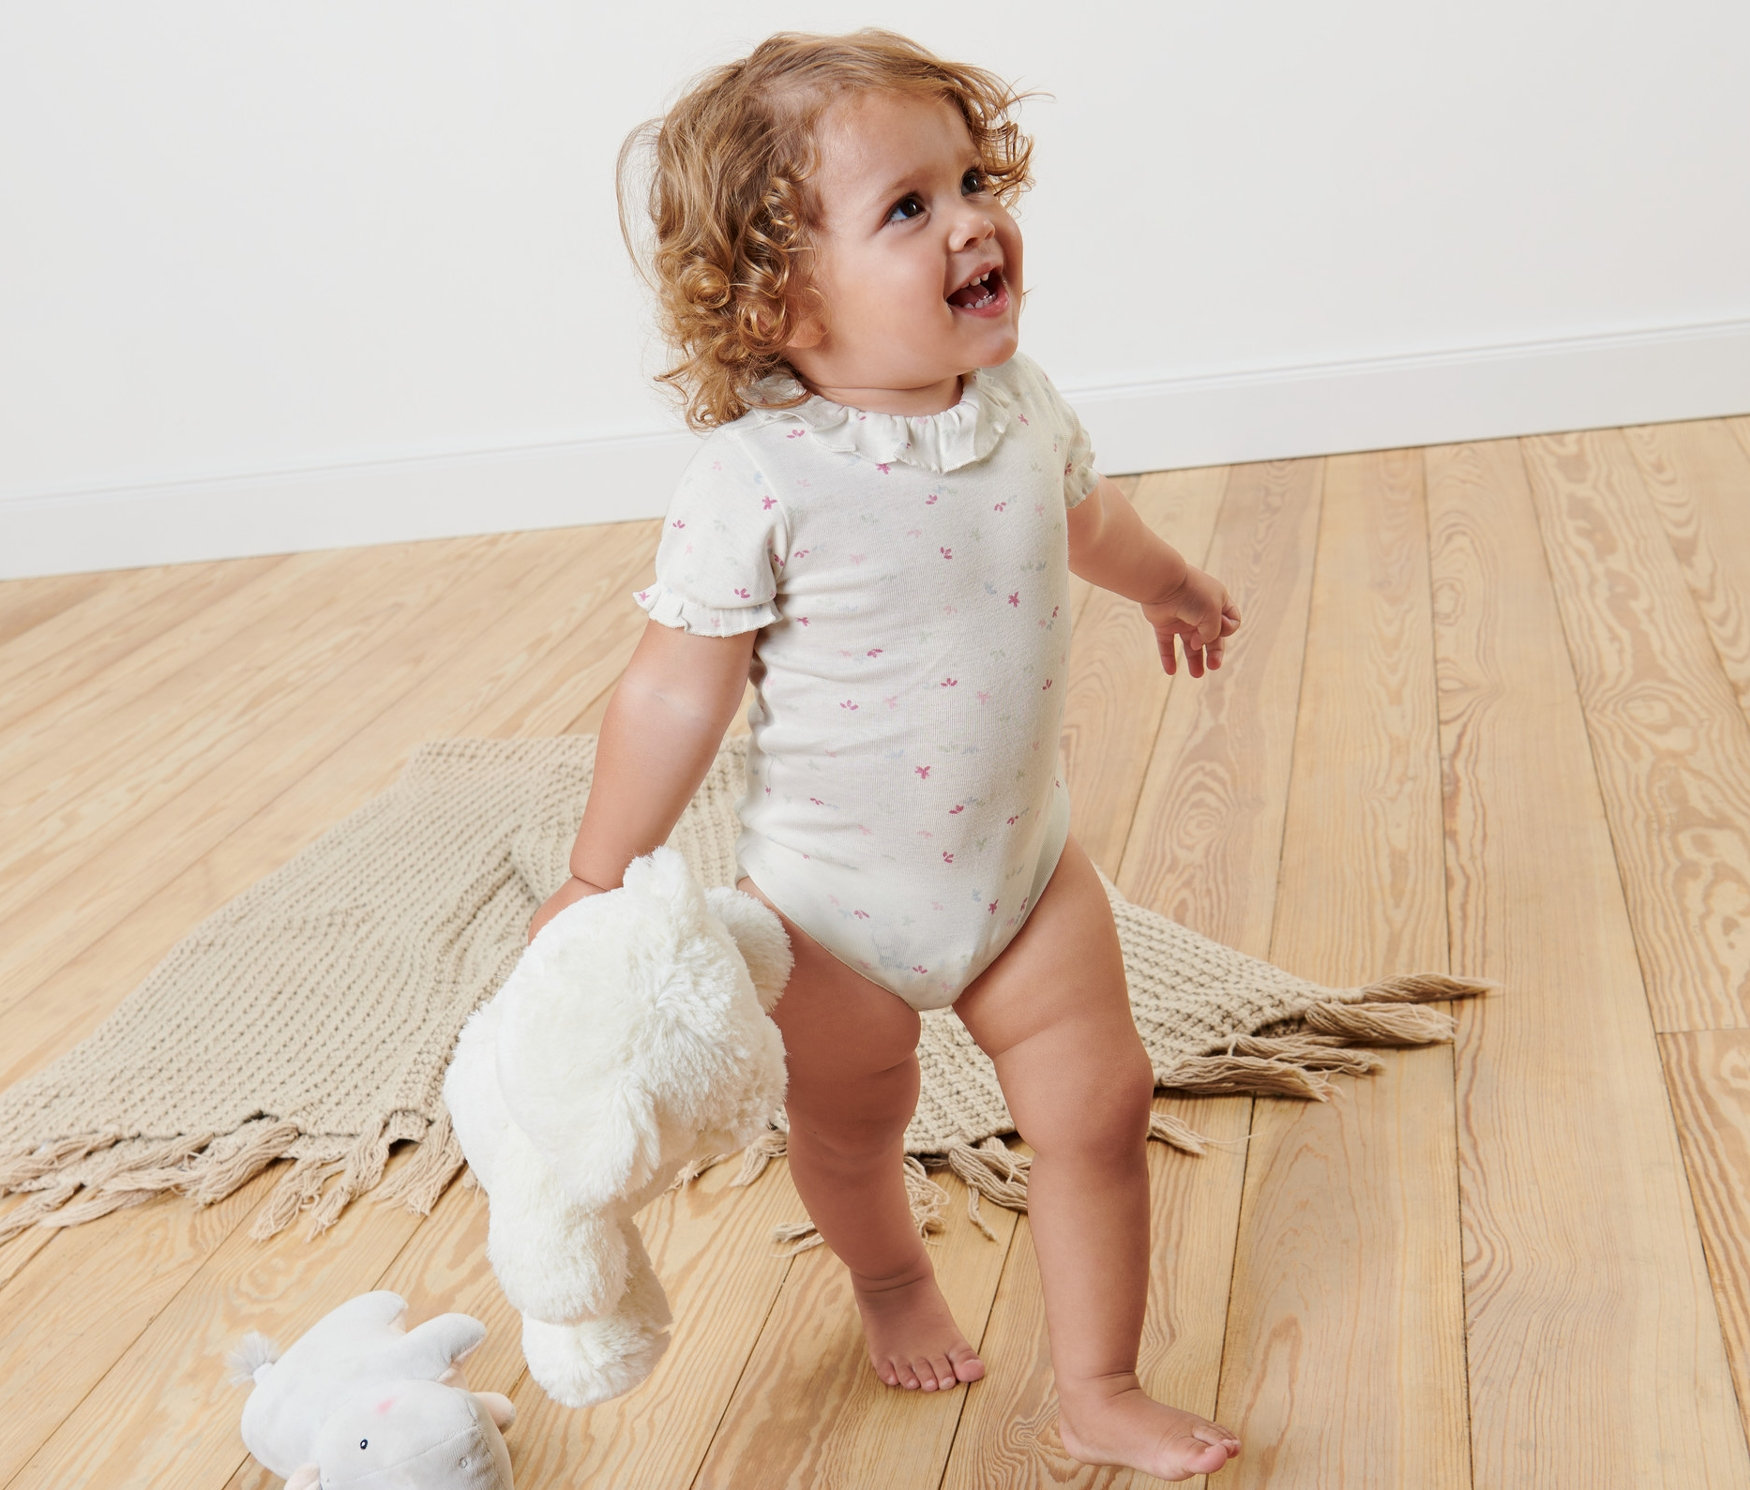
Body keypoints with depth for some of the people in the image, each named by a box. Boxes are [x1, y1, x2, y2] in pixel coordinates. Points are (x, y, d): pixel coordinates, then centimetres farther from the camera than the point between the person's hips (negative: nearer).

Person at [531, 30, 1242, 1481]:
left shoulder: (1024, 408, -9)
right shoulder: (758, 479, -27)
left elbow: (1087, 516, 15)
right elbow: (675, 693, -20)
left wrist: (1167, 581, 34)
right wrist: (596, 886, -15)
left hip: (1025, 866, 4)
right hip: (834, 900, -3)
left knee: (1101, 1108, 4)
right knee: (849, 1132, 19)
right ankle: (893, 1279, 54)